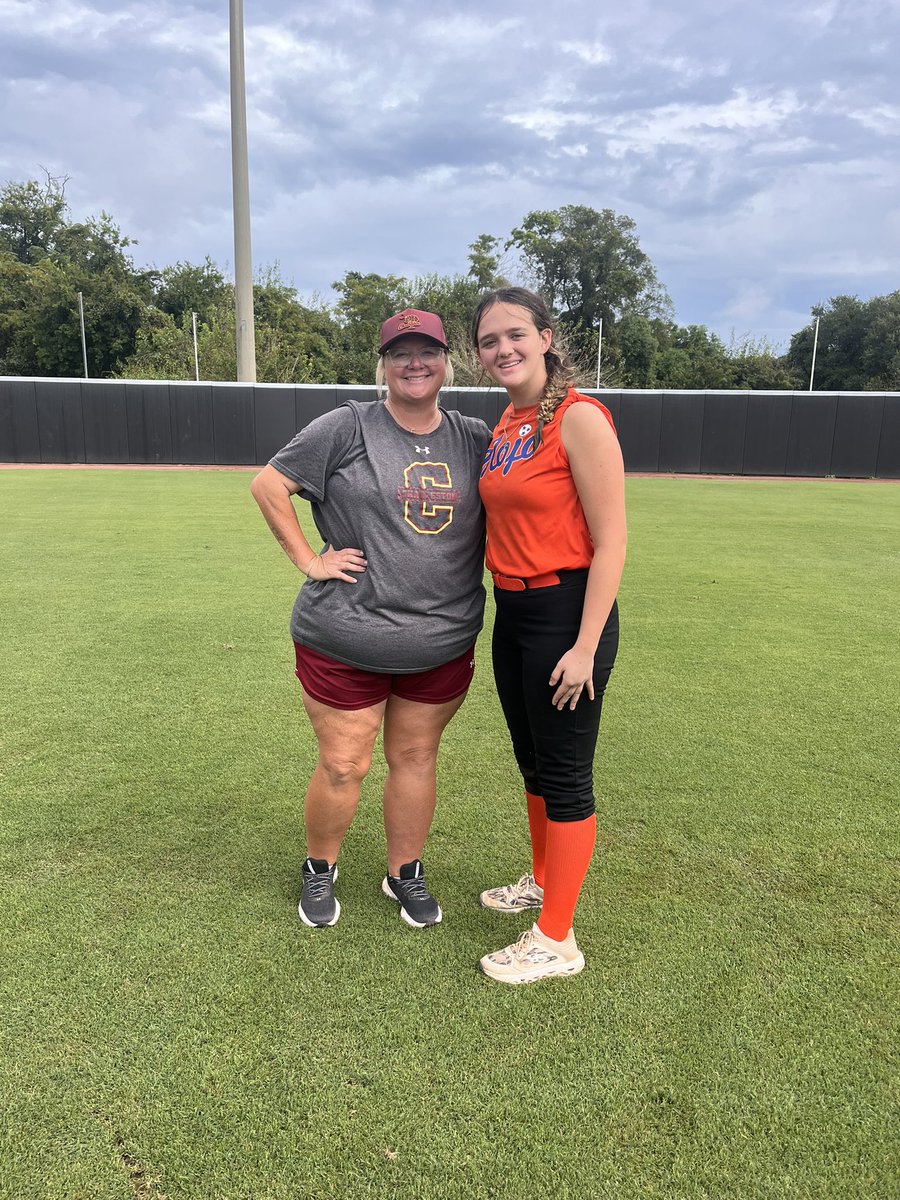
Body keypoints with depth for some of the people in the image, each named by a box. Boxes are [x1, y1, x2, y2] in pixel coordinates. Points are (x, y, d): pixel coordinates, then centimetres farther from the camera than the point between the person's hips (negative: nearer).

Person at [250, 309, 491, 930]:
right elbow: (269, 484, -2)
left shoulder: (476, 438, 6)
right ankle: (320, 871, 33)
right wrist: (309, 560, -8)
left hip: (443, 641, 3)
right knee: (343, 766, 6)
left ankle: (406, 873, 35)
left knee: (416, 758, 14)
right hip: (345, 638, -3)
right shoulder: (347, 426, -5)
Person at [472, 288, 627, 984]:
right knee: (533, 763, 22)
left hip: (566, 613, -8)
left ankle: (556, 942, 19)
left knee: (565, 776, 3)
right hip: (512, 611, 8)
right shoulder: (506, 423, 10)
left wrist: (585, 648, -19)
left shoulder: (580, 419, -15)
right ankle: (543, 882, 44)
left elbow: (611, 543, -17)